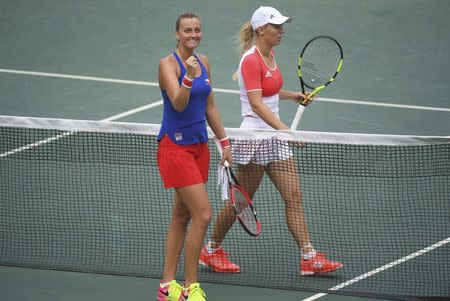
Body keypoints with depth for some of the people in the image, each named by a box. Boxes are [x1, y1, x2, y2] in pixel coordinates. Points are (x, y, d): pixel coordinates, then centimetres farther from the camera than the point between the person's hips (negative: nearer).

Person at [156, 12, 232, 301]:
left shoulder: (204, 62, 10)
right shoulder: (169, 64, -13)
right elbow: (178, 104, -26)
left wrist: (224, 142, 16)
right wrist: (189, 78, -42)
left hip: (199, 145, 8)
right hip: (175, 146, -8)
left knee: (182, 217, 11)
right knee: (203, 214, -13)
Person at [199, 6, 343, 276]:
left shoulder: (270, 55, 9)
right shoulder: (251, 60, -18)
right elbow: (256, 104, -27)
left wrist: (293, 95, 18)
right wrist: (285, 130, -35)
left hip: (274, 137, 8)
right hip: (254, 139, -8)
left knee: (294, 195, 2)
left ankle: (310, 258, 1)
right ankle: (212, 250, 23)